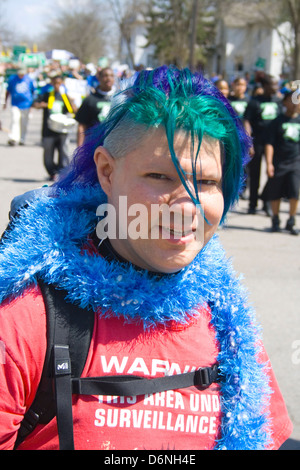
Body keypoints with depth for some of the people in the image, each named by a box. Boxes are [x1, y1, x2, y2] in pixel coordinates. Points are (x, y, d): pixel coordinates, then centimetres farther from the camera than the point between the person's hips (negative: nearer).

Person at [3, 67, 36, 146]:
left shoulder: (29, 80, 1)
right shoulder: (12, 79, 0)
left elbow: (33, 91, 13)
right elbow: (8, 91, 11)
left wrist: (32, 103, 14)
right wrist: (5, 102, 12)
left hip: (26, 104, 2)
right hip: (15, 104, -1)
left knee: (24, 123, 9)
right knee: (15, 120, -18)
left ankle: (22, 139, 21)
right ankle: (13, 138, -24)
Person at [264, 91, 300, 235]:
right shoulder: (278, 121, -1)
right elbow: (269, 143, -5)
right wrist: (269, 163, -12)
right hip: (278, 162, -2)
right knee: (275, 194, 7)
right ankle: (275, 221, 25)